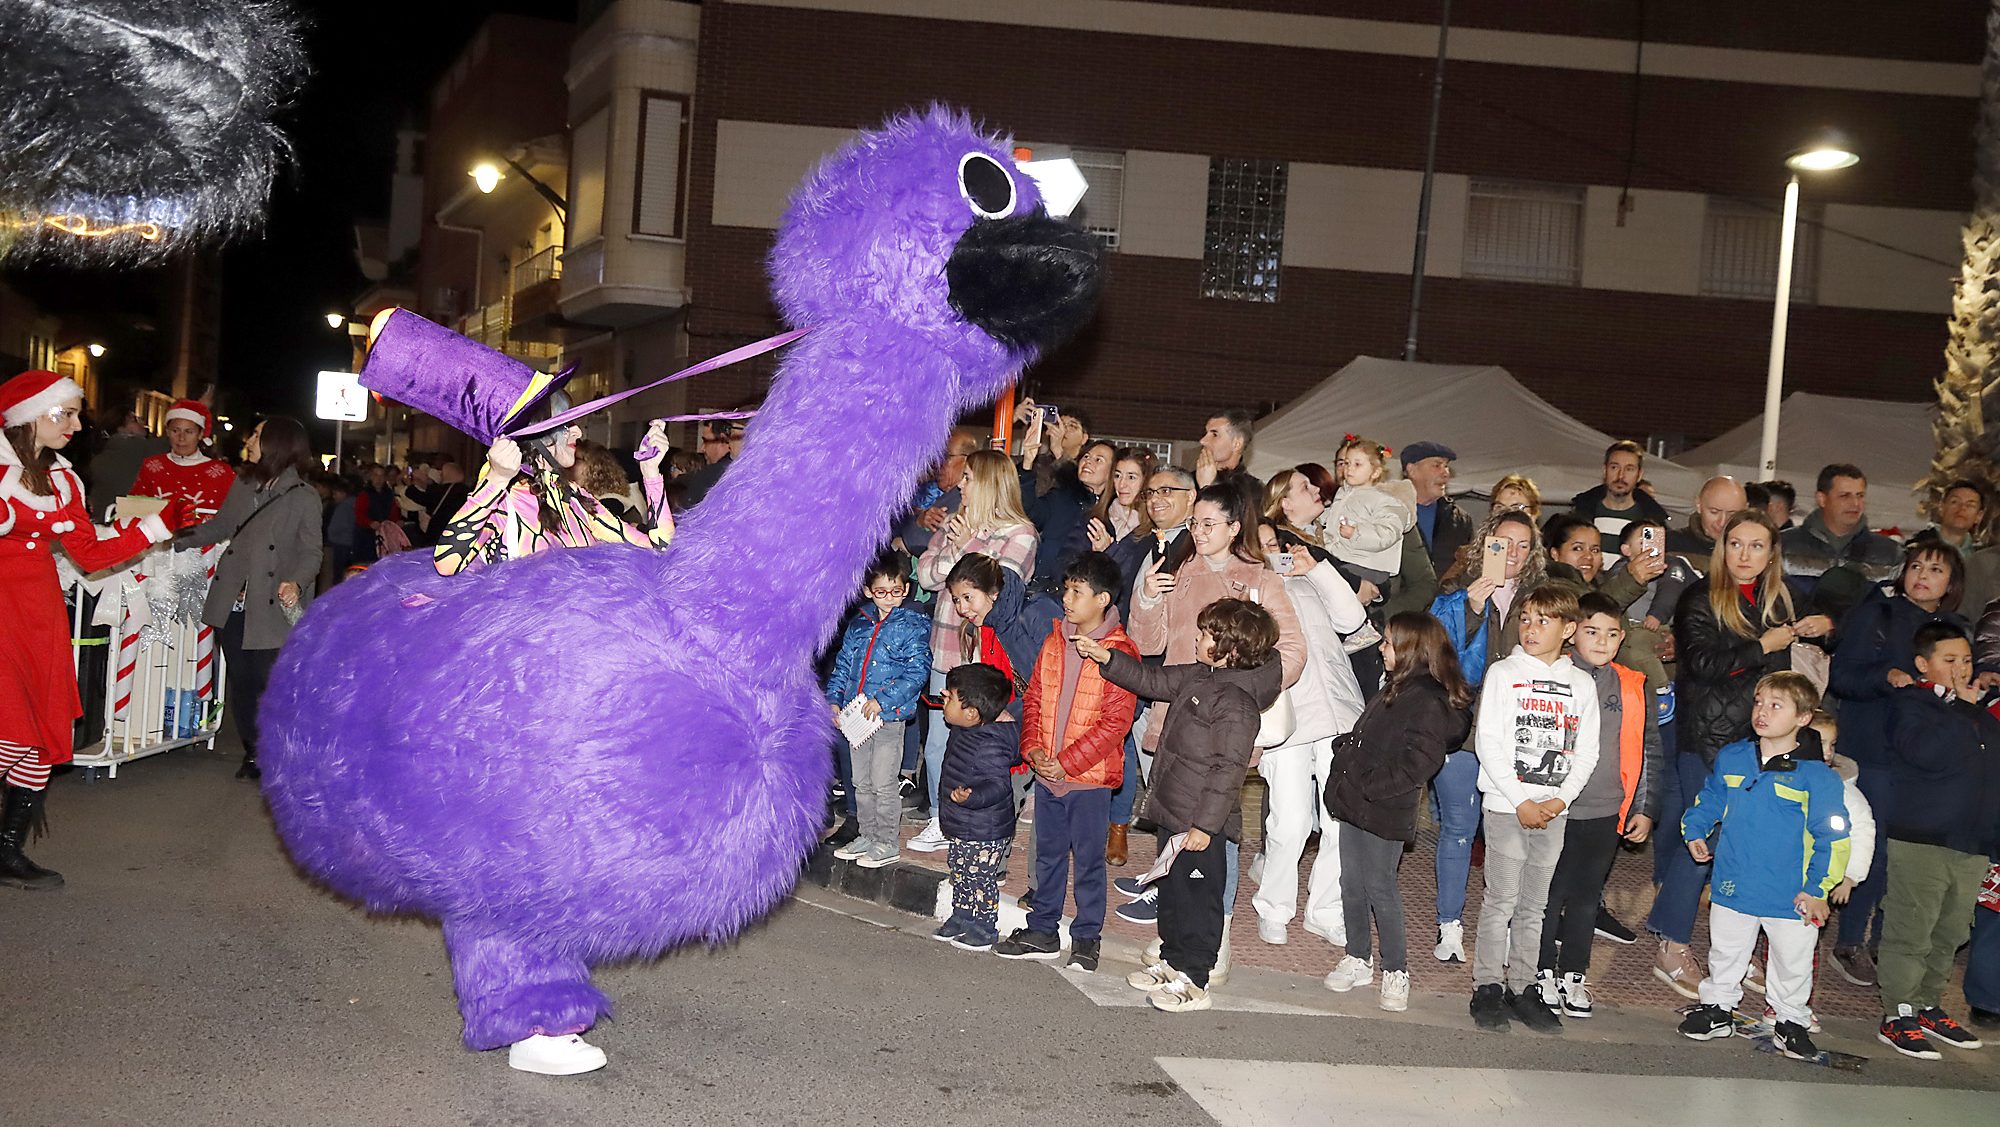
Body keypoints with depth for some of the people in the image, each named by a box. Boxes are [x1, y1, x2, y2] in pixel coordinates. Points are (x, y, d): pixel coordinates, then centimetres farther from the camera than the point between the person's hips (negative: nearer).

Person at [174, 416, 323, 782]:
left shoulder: (304, 498, -7)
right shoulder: (243, 485, 9)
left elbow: (311, 552, -7)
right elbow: (220, 526, 20)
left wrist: (296, 582, -24)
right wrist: (176, 539, 14)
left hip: (272, 609, -5)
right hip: (233, 604, 6)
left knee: (270, 682, -5)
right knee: (240, 681, 11)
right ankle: (252, 752, 24)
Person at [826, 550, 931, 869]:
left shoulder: (913, 625, -6)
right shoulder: (859, 623, 11)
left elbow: (917, 672, -14)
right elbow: (843, 663, 17)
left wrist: (882, 701, -20)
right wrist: (833, 699, 5)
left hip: (889, 715, -6)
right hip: (855, 714, 6)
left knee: (883, 783, -2)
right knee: (861, 782, 14)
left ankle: (887, 843, 9)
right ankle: (866, 837, 25)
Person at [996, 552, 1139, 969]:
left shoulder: (1120, 652, -12)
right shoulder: (1054, 641, 7)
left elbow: (1115, 723, -15)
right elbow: (1033, 697, 11)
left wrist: (1068, 762, -17)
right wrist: (1032, 747, -4)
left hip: (1089, 777, -6)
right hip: (1046, 773, 6)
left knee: (1088, 860, 5)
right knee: (1048, 853, 16)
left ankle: (1086, 938, 17)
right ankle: (1042, 931, 27)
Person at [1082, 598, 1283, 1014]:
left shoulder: (1236, 704, -22)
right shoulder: (1198, 676, 7)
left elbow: (1228, 769, -23)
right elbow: (1155, 681, 22)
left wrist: (1205, 824, -22)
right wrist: (1107, 658, 13)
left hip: (1201, 826, -10)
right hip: (1173, 813, 10)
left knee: (1199, 899, 2)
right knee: (1172, 891, 21)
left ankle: (1193, 979, 11)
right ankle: (1172, 960, 35)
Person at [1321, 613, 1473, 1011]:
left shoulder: (1430, 701, -17)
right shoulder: (1395, 690, 14)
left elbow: (1417, 764, -23)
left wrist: (1365, 786, -20)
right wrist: (1342, 784, 10)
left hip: (1384, 813, -9)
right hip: (1354, 805, 9)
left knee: (1380, 888, -1)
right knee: (1351, 883, 13)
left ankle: (1396, 970, 11)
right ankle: (1358, 959, 26)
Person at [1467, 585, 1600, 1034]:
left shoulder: (1581, 685, 9)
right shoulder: (1503, 673, 0)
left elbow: (1587, 753, 7)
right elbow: (1487, 742, -7)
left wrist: (1560, 799, -8)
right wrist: (1520, 801, -11)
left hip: (1554, 810, 3)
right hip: (1506, 804, -3)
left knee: (1534, 905, 8)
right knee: (1501, 900, -3)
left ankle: (1522, 987, 16)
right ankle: (1488, 987, 6)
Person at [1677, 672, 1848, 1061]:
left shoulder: (1817, 776, -11)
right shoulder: (1731, 759, 0)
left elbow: (1832, 838, -8)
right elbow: (1708, 801, 17)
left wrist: (1817, 888, -11)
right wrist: (1694, 832, 3)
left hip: (1791, 897, -3)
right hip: (1733, 887, 3)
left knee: (1793, 964, 12)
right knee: (1725, 955, 18)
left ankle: (1791, 1020, 31)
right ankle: (1717, 1008, 35)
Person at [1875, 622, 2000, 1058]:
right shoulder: (1911, 704, -5)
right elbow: (1928, 751, -24)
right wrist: (1962, 707, -17)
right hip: (1919, 840, -7)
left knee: (1950, 934, 14)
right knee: (1910, 933, -5)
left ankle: (1928, 1007, 25)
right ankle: (1897, 1016, 1)